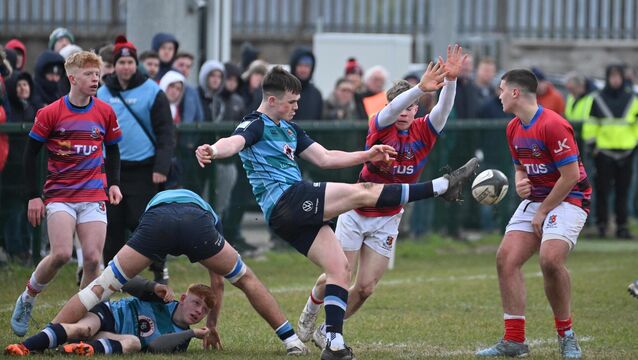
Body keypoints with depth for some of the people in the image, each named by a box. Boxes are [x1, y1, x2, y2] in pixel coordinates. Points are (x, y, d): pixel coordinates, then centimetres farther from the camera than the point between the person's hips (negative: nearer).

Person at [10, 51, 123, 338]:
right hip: (59, 194, -3)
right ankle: (27, 298, 5)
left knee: (93, 258, -8)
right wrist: (33, 196, -2)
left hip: (94, 195, 3)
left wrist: (114, 183, 6)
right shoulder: (50, 114, -5)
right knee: (61, 254, -18)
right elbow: (30, 154, 1)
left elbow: (113, 150, 20)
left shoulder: (105, 113, 5)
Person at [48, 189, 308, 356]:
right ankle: (291, 341, 20)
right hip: (197, 221, 0)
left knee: (101, 286, 7)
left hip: (157, 218, 0)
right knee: (246, 280, 22)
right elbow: (217, 283, 50)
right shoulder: (210, 215, 47)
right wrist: (211, 326, 56)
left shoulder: (156, 200, 49)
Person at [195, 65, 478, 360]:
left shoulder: (289, 129, 25)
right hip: (285, 200, -10)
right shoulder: (254, 126, -2)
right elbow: (234, 142, -24)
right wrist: (213, 151, -48)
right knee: (363, 192, -12)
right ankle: (441, 186, -9)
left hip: (299, 211, 10)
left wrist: (366, 155, 18)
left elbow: (324, 158, 27)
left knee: (338, 267, 1)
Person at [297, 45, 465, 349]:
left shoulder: (424, 132, -7)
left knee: (366, 287, -2)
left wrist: (451, 80, -44)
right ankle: (310, 311, 35)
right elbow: (391, 110, -37)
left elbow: (443, 109, -24)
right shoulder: (379, 127, -15)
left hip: (387, 220, 3)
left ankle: (326, 332, 20)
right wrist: (421, 87, -55)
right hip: (356, 213, -3)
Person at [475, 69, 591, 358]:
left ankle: (566, 334, -8)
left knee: (550, 260, -28)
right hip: (534, 200, 8)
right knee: (506, 258, -7)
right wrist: (520, 183, -5)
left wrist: (543, 212, -13)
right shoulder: (513, 128, 7)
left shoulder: (552, 125, -20)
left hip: (567, 200, -8)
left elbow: (571, 175, -20)